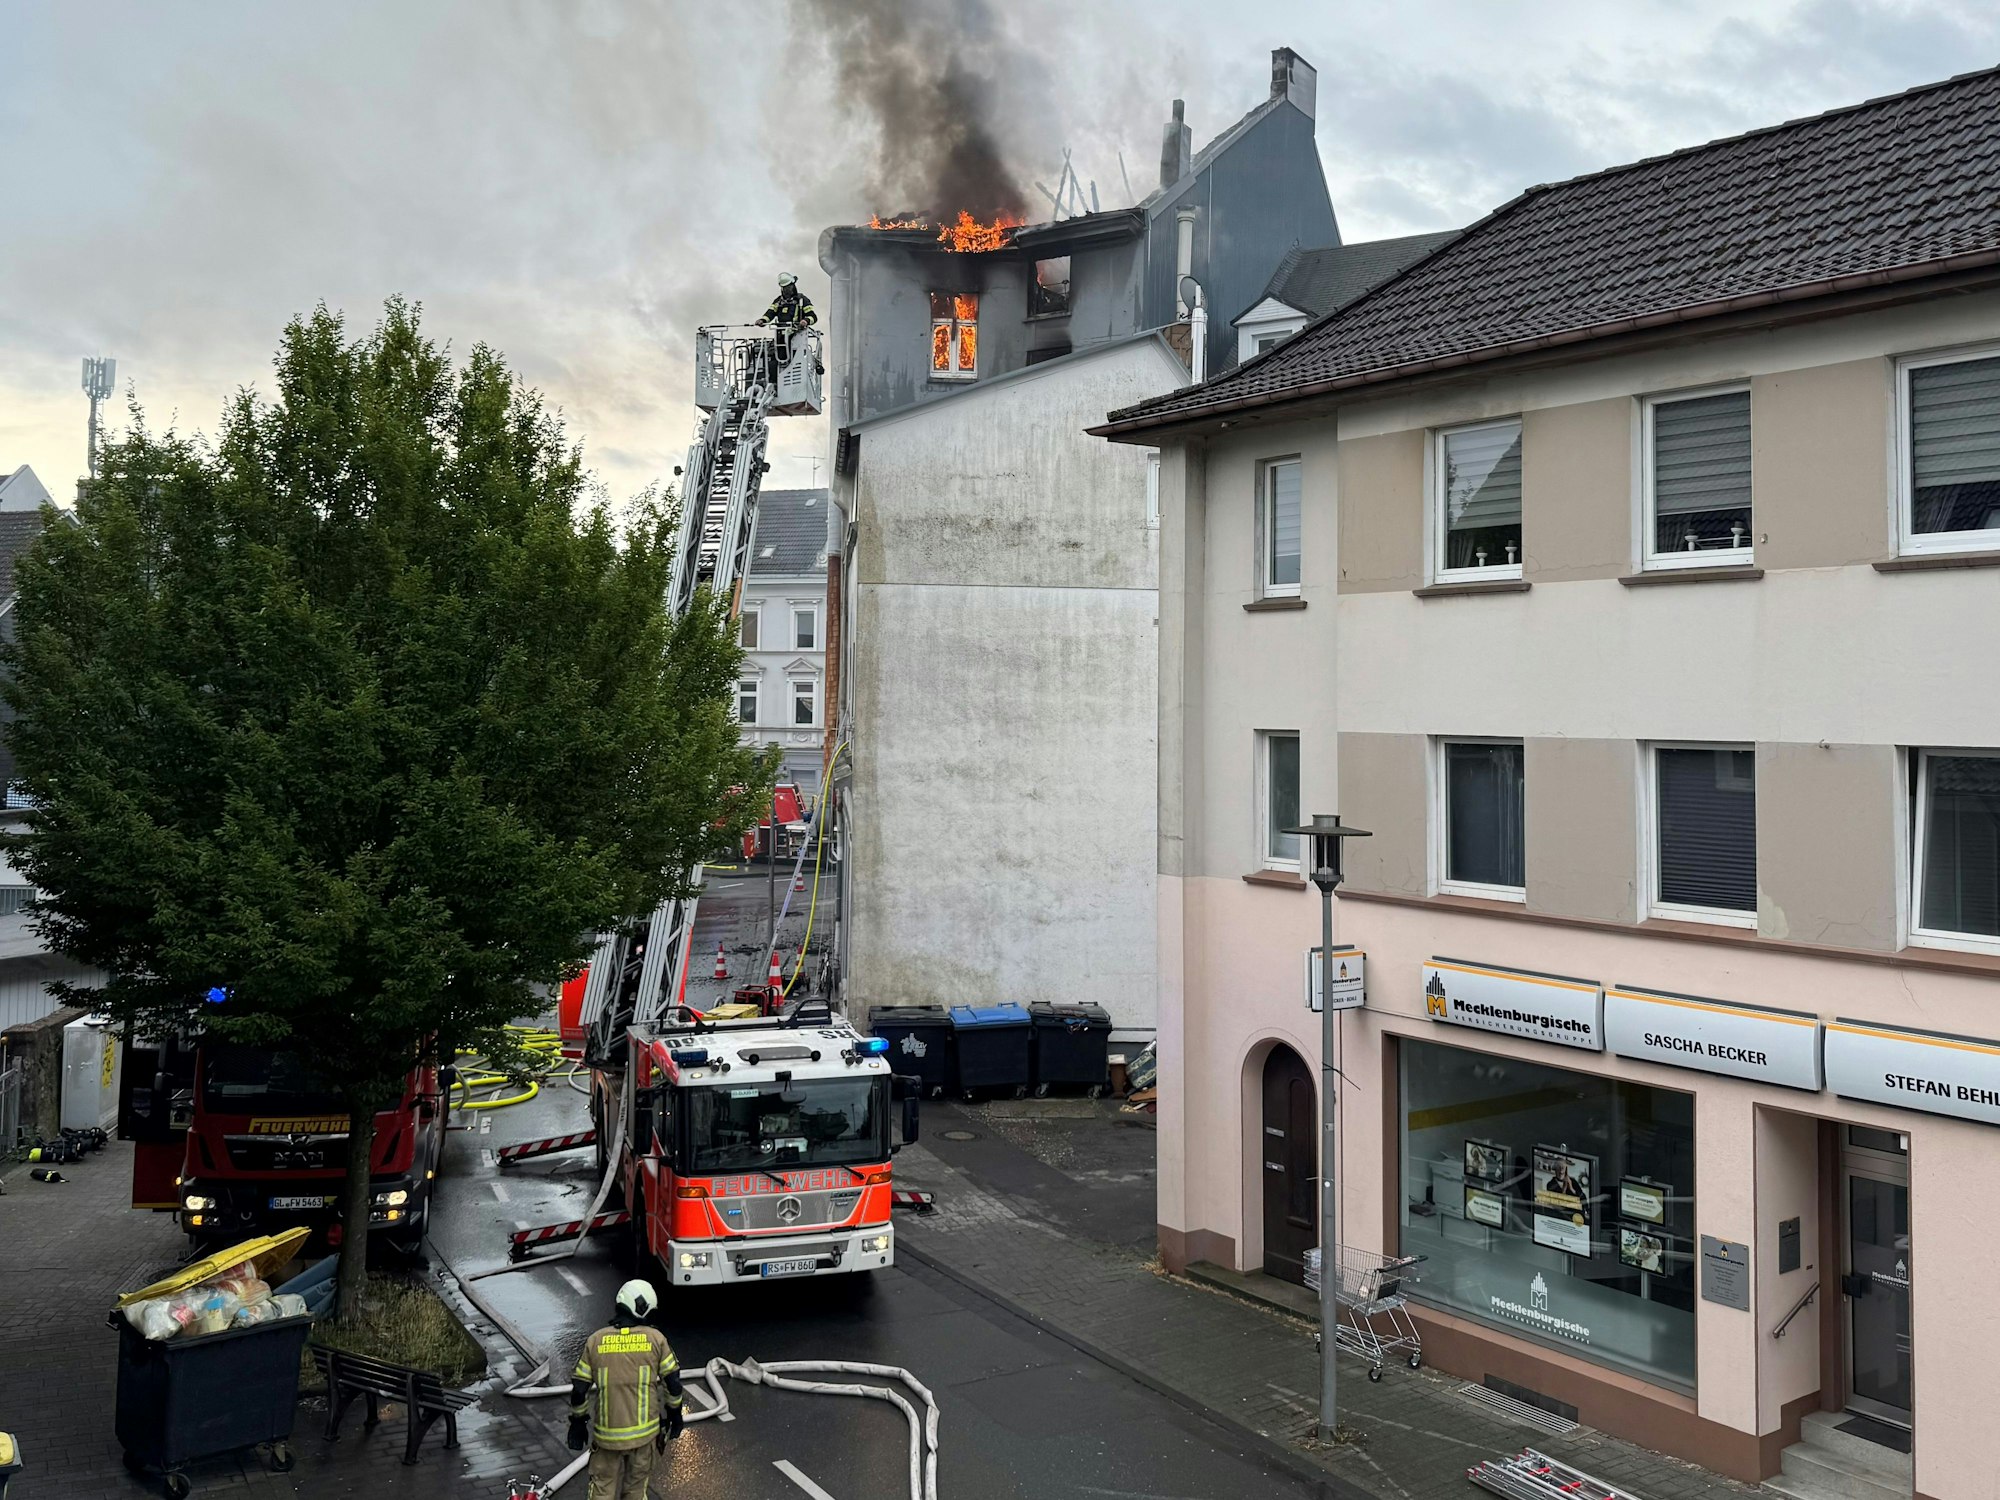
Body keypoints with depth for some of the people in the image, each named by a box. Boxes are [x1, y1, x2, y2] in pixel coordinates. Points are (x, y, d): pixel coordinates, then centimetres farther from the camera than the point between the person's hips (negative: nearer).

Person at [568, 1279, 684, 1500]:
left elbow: (579, 1389, -1)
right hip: (643, 1430, 0)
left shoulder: (596, 1341, -4)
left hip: (606, 1433, 0)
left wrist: (577, 1421, 13)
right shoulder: (656, 1339, -6)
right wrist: (675, 1413, 15)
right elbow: (673, 1383, -1)